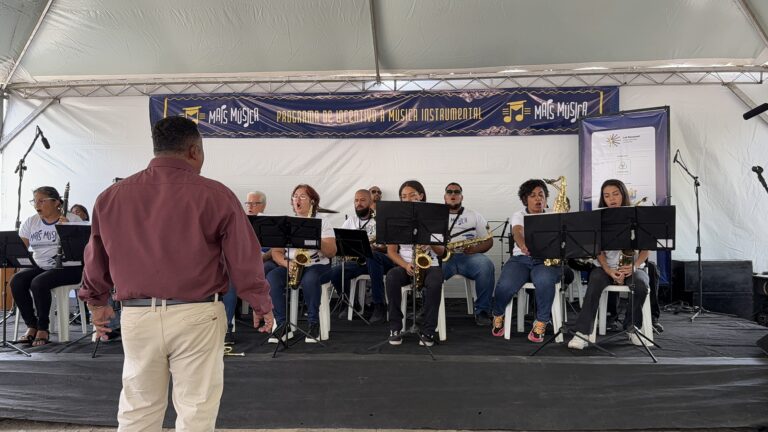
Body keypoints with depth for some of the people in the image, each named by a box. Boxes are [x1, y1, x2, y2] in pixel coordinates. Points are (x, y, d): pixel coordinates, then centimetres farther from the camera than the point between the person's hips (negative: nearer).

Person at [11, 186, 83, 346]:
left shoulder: (72, 219, -4)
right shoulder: (30, 222, 12)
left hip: (68, 267, -5)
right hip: (39, 267, 6)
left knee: (38, 283, -30)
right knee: (16, 281, -22)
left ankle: (43, 329, -13)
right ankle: (31, 326, -9)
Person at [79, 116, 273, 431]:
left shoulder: (111, 196, 3)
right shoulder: (214, 195, -9)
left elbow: (96, 259, 15)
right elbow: (244, 259, -5)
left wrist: (97, 301, 32)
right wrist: (261, 305, 8)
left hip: (137, 315, 4)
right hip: (196, 315, -4)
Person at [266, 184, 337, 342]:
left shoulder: (322, 223, 5)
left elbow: (332, 252, -5)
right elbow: (276, 252, 5)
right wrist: (286, 263, -16)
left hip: (317, 265, -3)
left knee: (309, 280, -37)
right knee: (271, 278, -28)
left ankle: (314, 324, -18)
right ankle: (283, 324, -21)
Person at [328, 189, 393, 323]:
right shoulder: (350, 220, 15)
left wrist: (375, 248, -25)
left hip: (380, 260, -4)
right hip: (358, 261, 4)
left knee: (372, 256, -40)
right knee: (334, 273, -19)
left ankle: (379, 306, -31)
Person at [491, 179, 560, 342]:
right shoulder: (519, 216, 9)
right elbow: (517, 232, -14)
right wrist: (523, 245, -37)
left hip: (545, 259, 0)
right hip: (521, 258, 0)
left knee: (545, 281, -36)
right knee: (505, 285, -29)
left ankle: (540, 324, -15)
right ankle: (498, 315, 5)